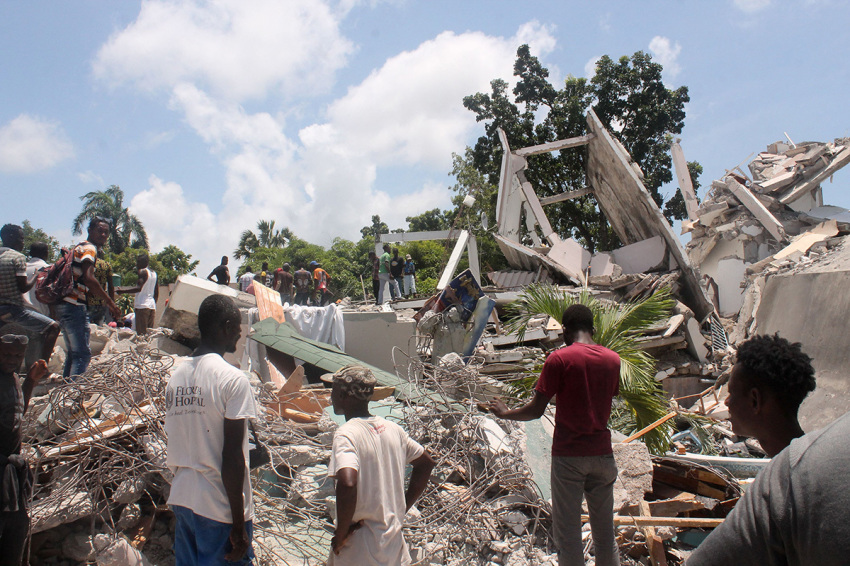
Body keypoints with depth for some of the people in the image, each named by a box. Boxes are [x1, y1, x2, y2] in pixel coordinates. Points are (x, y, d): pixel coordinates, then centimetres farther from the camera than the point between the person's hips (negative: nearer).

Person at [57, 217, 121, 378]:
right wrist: (110, 302, -22)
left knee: (72, 353, 16)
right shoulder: (89, 248, -8)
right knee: (83, 354, -11)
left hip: (63, 305, 10)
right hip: (75, 306, -10)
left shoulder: (79, 247, 22)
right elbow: (88, 278, -24)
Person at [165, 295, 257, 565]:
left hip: (181, 499, 7)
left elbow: (173, 449, 11)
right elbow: (232, 456, -18)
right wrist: (239, 526, -12)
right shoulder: (234, 379, -15)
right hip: (220, 506, -7)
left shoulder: (176, 377, 6)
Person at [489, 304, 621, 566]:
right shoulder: (613, 359, 5)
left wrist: (505, 413, 9)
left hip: (569, 454, -4)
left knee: (567, 533, 4)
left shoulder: (559, 359, -10)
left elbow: (536, 410, -9)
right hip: (602, 453, 5)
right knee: (605, 531, 15)